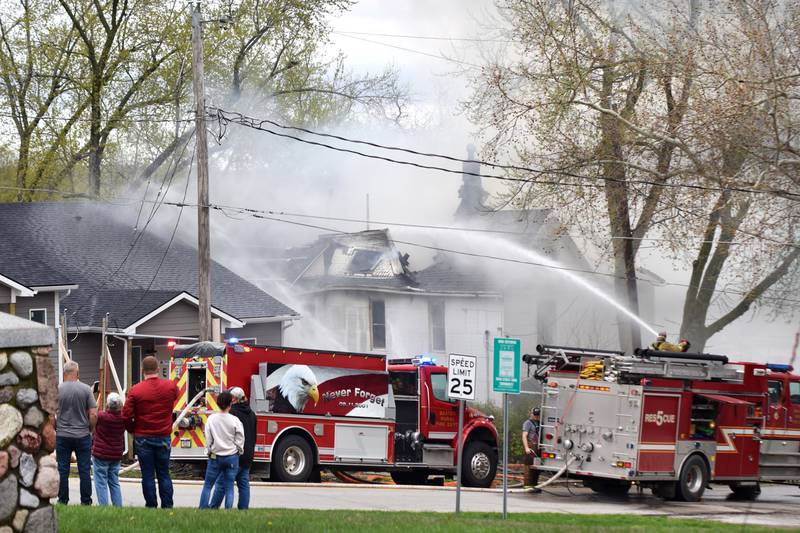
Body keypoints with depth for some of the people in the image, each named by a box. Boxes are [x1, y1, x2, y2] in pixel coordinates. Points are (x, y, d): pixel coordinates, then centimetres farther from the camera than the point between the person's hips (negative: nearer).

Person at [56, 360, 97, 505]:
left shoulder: (57, 390, -5)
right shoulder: (85, 389, -6)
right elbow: (93, 414, -7)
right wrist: (90, 429, 9)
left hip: (62, 436, 0)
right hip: (83, 435, 0)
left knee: (63, 470, 7)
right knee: (84, 470, 5)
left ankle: (63, 500, 11)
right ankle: (86, 501, 8)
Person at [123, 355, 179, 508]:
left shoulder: (135, 390, -10)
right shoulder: (171, 387, -3)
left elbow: (126, 416, -9)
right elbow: (175, 395, 21)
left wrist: (133, 430, 8)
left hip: (143, 438, -2)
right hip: (163, 437, 2)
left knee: (148, 475, 4)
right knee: (164, 474, 11)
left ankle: (151, 506, 5)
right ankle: (167, 506, 9)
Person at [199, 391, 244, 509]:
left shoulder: (211, 419, -7)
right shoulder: (235, 421, -10)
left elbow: (208, 439, -1)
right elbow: (240, 441, -5)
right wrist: (239, 452, 13)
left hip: (215, 457, 1)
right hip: (232, 457, 0)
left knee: (208, 485, 9)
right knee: (229, 487, 5)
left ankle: (202, 510, 6)